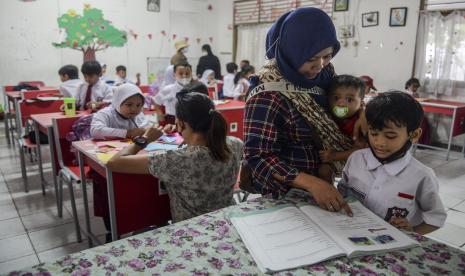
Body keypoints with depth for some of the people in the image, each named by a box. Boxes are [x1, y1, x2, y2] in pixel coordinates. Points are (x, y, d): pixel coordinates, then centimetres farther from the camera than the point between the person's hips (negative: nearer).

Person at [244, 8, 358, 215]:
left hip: (322, 178, 7)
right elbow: (258, 157, -27)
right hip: (284, 192, -7)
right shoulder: (268, 95, -28)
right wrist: (312, 183, -35)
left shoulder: (325, 71, -6)